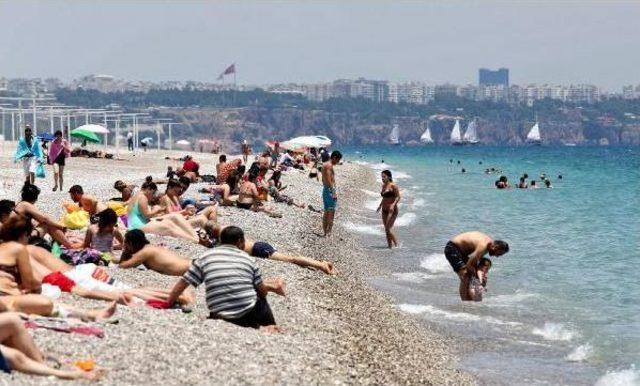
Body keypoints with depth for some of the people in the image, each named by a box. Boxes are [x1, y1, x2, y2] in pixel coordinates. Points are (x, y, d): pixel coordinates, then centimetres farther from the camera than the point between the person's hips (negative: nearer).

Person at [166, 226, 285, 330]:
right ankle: (270, 327, 14)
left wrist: (167, 305, 20)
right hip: (249, 313, 1)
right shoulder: (248, 259, 7)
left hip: (221, 317, -1)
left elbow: (182, 283, 9)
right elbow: (262, 290, 10)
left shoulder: (205, 258, 8)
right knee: (261, 301, 34)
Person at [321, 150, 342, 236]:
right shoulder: (329, 165, -13)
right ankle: (329, 232, -13)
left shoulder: (324, 164, 17)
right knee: (331, 212, -9)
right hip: (330, 190, -10)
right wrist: (334, 193, -24)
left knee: (326, 212, 13)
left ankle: (325, 232, 16)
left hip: (324, 189, 10)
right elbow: (329, 180, -22)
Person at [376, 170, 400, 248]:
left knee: (388, 229, -14)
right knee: (386, 230, 8)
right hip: (384, 210, 9)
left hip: (392, 210, -9)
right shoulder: (383, 185, 12)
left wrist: (393, 205, -26)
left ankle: (396, 245, -6)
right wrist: (380, 205, 19)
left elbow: (398, 197, -14)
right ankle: (390, 246, 13)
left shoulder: (393, 185, -12)